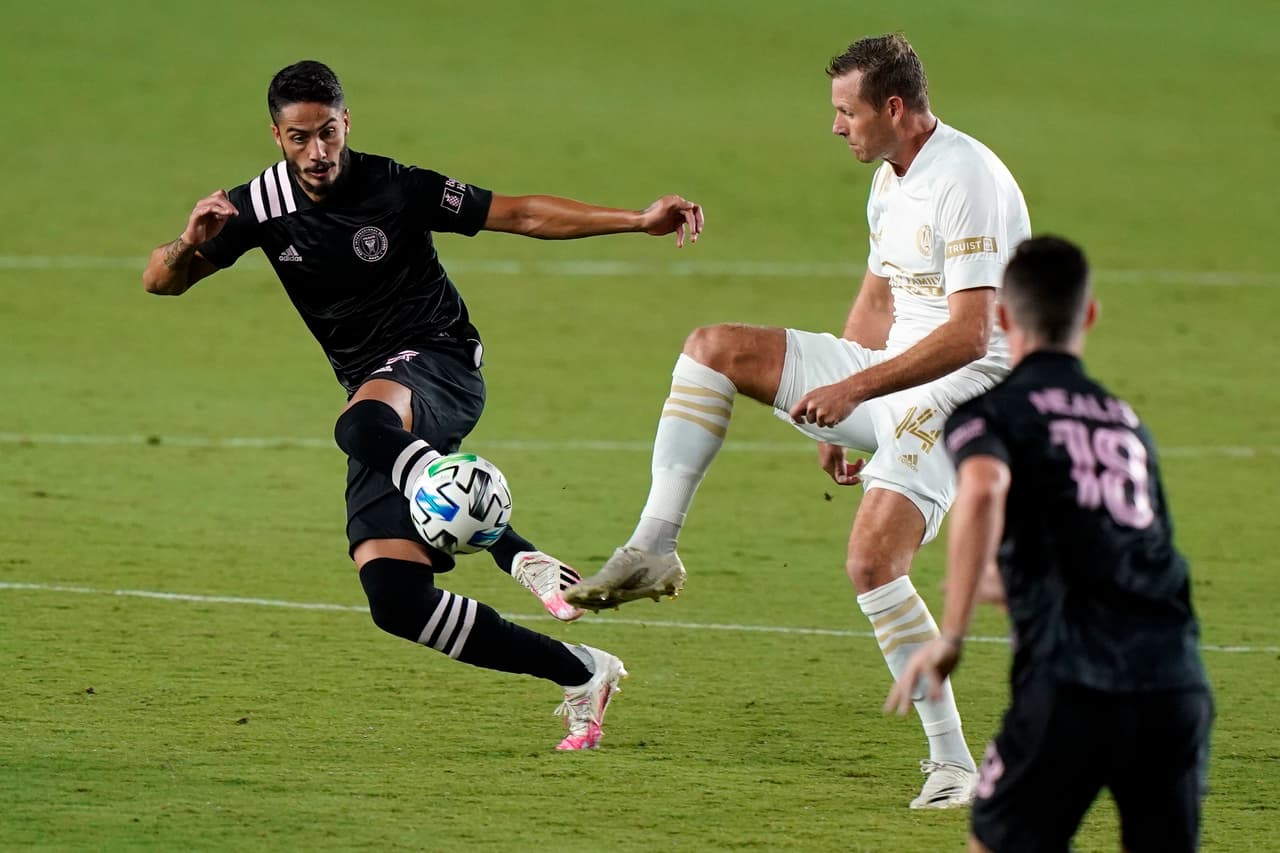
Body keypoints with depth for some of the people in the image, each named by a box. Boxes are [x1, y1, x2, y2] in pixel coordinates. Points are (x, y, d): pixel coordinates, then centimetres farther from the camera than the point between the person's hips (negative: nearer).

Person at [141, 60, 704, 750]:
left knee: (362, 423, -42)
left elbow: (523, 214, -5)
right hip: (384, 406, 5)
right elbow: (160, 281, 3)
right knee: (394, 600, -12)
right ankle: (580, 675, -2)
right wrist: (191, 244, -21)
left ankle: (519, 554, -43)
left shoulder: (396, 189, -9)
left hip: (441, 365, -5)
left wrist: (639, 221, -12)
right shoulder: (263, 205, 0)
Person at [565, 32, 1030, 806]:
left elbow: (969, 335, -27)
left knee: (872, 560, -25)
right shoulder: (890, 181, 10)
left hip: (958, 393, -10)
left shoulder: (968, 183, -21)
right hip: (891, 376, 10)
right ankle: (654, 551, 0)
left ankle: (953, 764, -17)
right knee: (713, 348, 2)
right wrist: (837, 416, 20)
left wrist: (853, 388, -27)